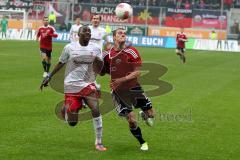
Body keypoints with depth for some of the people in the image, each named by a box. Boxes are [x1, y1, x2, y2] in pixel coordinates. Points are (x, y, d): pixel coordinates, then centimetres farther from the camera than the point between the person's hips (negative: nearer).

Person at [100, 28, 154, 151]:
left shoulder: (131, 52, -7)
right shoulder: (107, 54, 1)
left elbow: (137, 73, -10)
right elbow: (102, 72, 14)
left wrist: (122, 79, -21)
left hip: (133, 88, 0)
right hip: (118, 91, 1)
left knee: (150, 115, 0)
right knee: (131, 120, -6)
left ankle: (144, 115, 38)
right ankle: (142, 143, 16)